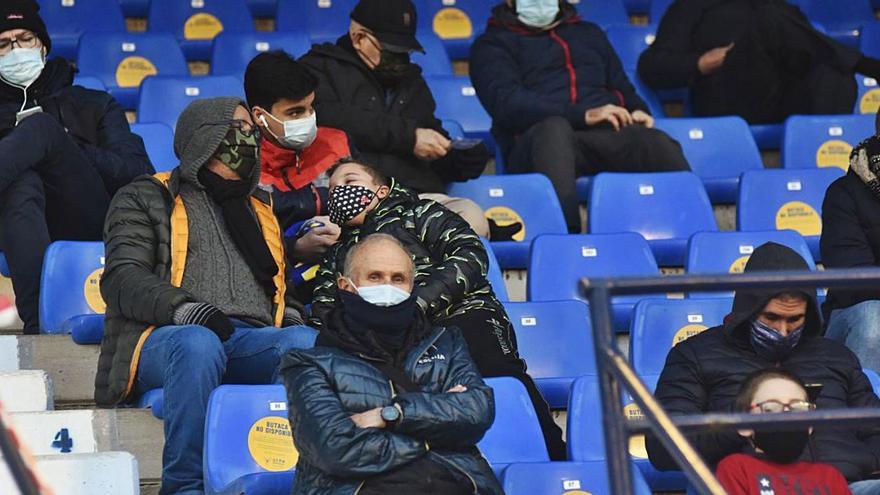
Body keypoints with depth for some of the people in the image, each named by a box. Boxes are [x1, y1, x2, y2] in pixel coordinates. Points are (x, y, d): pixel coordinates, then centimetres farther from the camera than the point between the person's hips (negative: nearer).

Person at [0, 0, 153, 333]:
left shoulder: (94, 106, 27)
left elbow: (141, 174, 10)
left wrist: (67, 152, -4)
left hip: (88, 229, 0)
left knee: (42, 127, -24)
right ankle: (39, 323, -59)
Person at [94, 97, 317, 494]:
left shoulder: (264, 207, 34)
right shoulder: (144, 198, 19)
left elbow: (282, 283, 32)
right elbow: (123, 278, 3)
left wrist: (292, 321, 5)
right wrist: (185, 309, -18)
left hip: (252, 341, 3)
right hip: (164, 338, -3)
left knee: (308, 342, -33)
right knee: (197, 344, -42)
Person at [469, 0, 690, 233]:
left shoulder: (589, 33, 35)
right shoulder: (492, 44, 18)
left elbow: (623, 89, 33)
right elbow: (507, 103, 0)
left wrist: (638, 111, 6)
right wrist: (584, 115, -12)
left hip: (607, 135, 4)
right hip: (537, 138, -4)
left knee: (657, 143, -31)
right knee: (553, 129, -41)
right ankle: (566, 237, -59)